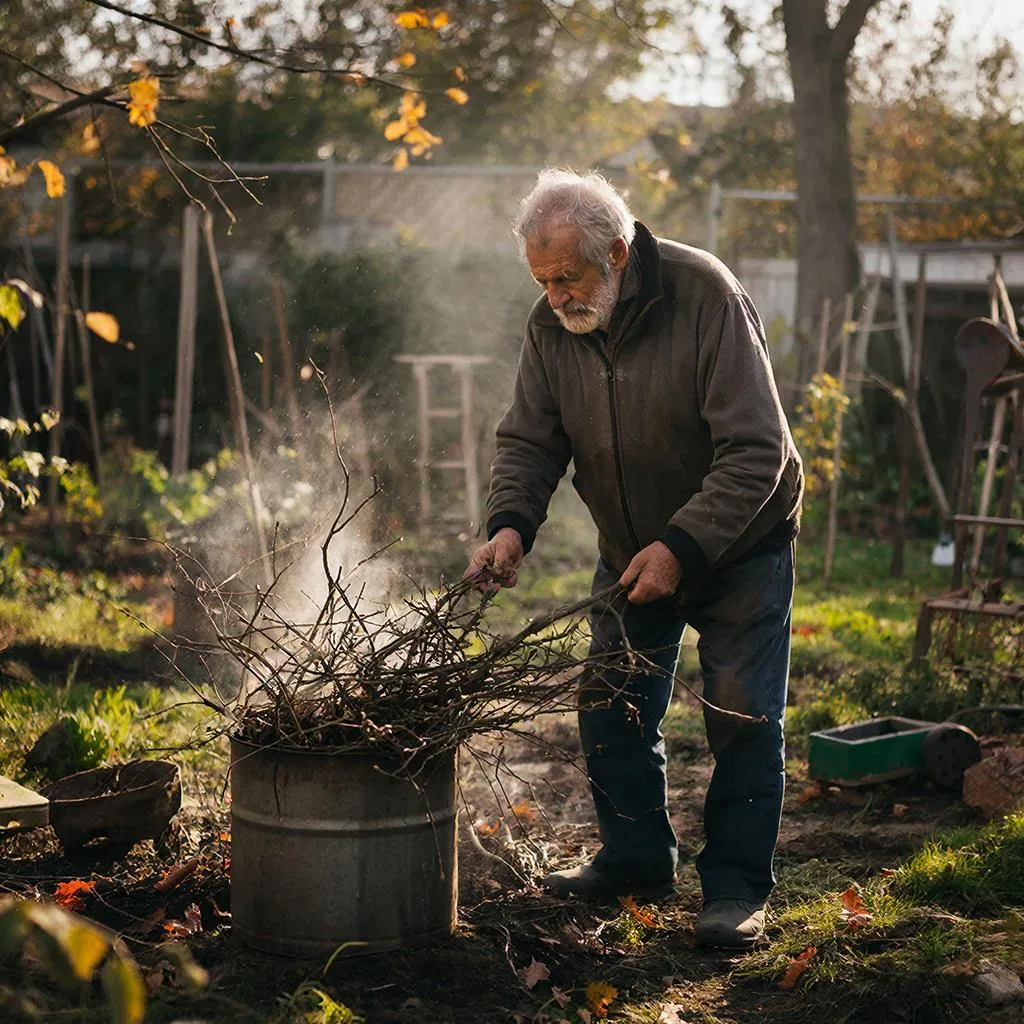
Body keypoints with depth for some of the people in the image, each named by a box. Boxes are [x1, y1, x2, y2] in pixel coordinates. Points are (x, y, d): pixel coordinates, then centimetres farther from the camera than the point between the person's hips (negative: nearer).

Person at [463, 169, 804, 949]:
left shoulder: (708, 299, -27)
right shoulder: (551, 325, -10)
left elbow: (756, 450, -28)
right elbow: (528, 439, -5)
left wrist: (682, 546, -34)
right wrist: (511, 523, -25)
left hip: (738, 543, -5)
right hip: (630, 549, 6)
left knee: (742, 716, -4)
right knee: (610, 708, 8)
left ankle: (737, 887, 8)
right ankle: (638, 859, 26)